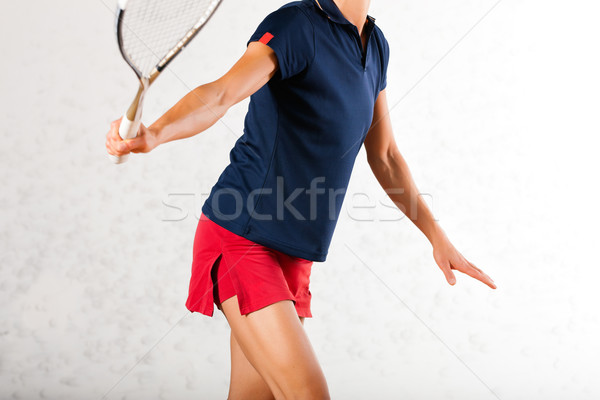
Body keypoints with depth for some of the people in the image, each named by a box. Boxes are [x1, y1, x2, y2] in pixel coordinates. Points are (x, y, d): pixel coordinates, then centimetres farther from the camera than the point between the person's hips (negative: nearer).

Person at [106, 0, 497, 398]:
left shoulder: (376, 45, 13)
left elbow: (385, 156, 20)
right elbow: (219, 95, -29)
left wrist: (436, 235, 21)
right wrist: (154, 133, -49)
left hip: (295, 255, 8)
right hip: (241, 236, -8)